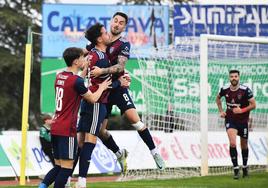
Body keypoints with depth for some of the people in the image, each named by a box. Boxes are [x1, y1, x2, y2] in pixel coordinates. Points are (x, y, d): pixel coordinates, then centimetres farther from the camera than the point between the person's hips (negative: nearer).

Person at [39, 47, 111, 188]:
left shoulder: (59, 77, 11)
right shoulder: (76, 80, -14)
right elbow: (93, 98, -3)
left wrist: (85, 69, 25)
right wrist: (102, 87, 15)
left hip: (55, 128, 8)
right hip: (67, 130, -8)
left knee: (59, 166, 13)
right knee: (67, 167, -4)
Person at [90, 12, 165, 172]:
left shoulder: (124, 44, -5)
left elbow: (120, 67, -19)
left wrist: (102, 71, -32)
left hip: (117, 87, -5)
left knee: (134, 118, -22)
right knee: (100, 130, 2)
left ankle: (154, 151, -11)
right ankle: (120, 154, 24)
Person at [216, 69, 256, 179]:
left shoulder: (245, 90, -14)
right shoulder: (224, 89, -5)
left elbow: (253, 104, -10)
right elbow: (218, 98, 17)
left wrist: (242, 110, -21)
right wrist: (221, 111, 8)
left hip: (243, 121, 0)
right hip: (230, 120, 0)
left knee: (244, 146, 13)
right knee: (232, 143, -18)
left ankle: (245, 167, 34)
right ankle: (235, 169, -11)